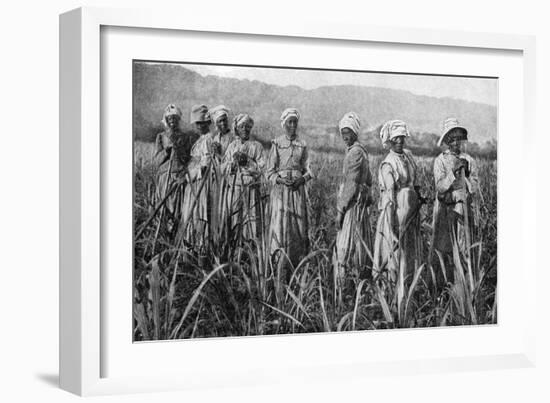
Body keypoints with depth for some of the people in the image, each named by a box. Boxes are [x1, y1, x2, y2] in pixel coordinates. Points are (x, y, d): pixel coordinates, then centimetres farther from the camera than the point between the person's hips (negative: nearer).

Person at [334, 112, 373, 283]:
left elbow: (351, 184, -19)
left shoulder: (354, 152, -15)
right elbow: (369, 180, 21)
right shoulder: (362, 151, 16)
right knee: (362, 245, 12)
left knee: (345, 246, -9)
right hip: (361, 202, 10)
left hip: (353, 203, -10)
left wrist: (340, 210, -17)